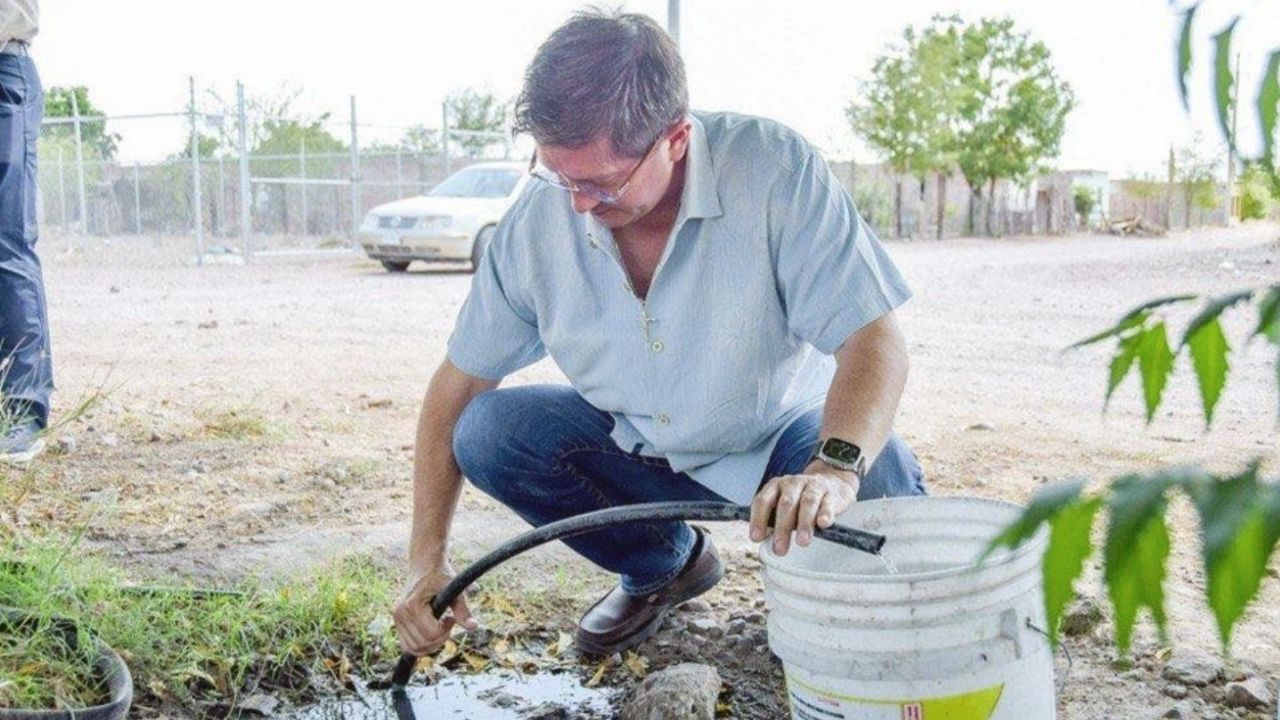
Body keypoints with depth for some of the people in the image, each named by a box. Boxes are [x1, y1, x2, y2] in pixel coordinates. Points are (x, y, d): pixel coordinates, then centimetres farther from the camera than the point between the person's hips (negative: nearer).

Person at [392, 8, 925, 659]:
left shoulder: (773, 168, -26)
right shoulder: (537, 219, -17)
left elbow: (873, 341, -28)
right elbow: (458, 384, -8)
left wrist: (835, 467, -48)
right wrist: (427, 560, -13)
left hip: (779, 444, -3)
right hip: (636, 448, 4)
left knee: (879, 472, -34)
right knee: (489, 432, -18)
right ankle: (665, 564, 8)